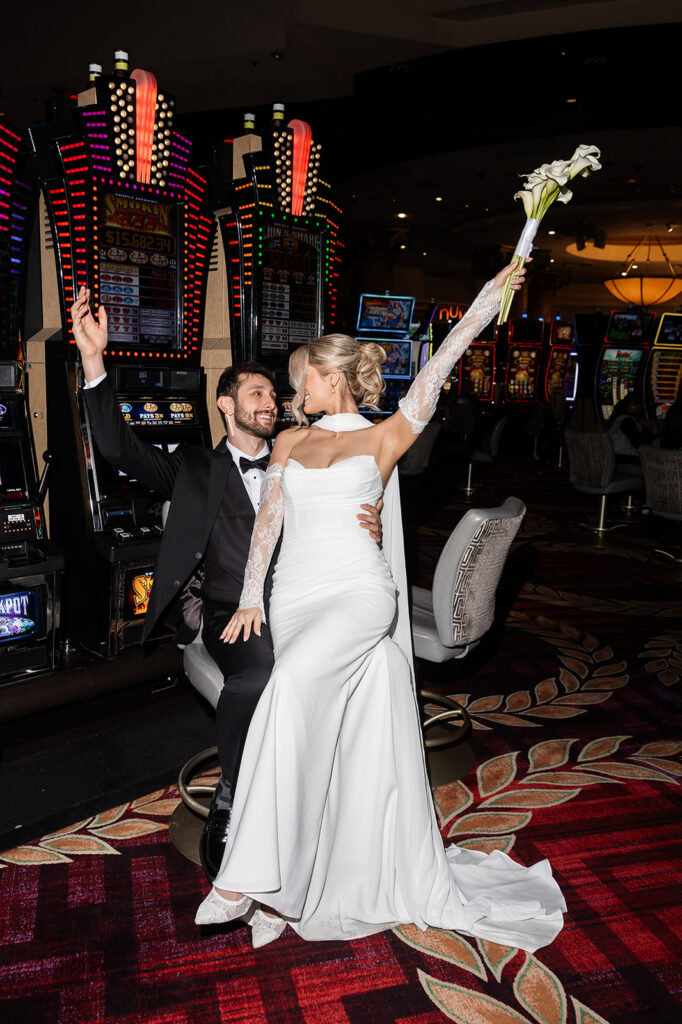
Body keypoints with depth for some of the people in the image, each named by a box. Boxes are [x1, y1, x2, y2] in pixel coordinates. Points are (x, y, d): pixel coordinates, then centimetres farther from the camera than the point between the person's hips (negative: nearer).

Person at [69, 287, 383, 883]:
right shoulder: (197, 468, 15)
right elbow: (121, 449, 1)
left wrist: (369, 532, -8)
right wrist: (94, 362, -10)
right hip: (231, 613, -2)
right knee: (259, 670, -33)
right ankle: (228, 810, -12)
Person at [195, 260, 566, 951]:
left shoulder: (383, 439, 5)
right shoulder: (289, 442, 17)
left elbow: (433, 376, -6)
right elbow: (268, 521, 13)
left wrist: (483, 305, -15)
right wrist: (251, 597, 4)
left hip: (358, 592, -4)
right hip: (294, 597, 5)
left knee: (292, 685, -30)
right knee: (321, 745, 3)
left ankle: (249, 873, -24)